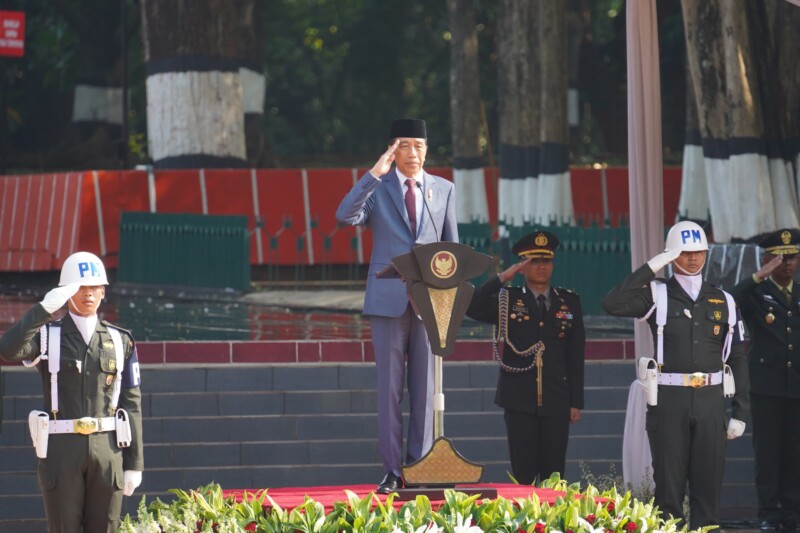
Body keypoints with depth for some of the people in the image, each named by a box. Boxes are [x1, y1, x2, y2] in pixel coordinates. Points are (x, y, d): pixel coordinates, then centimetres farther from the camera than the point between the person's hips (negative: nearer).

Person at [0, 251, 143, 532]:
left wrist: (135, 463, 3)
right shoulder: (46, 335, 1)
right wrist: (45, 308, -26)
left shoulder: (120, 340, 8)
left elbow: (131, 404, 8)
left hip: (108, 448, 2)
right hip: (62, 449, -2)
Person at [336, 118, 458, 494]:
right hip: (388, 300, -2)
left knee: (424, 389, 2)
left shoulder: (444, 190, 12)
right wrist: (374, 174, -20)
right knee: (390, 388, 0)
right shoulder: (376, 188, 4)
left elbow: (452, 245, 13)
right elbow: (345, 216, -15)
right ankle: (392, 470, 3)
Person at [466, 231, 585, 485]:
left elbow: (576, 355, 10)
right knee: (523, 473, -2)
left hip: (556, 401, 1)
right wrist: (502, 278, -11)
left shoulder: (569, 302, 11)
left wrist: (576, 401, 5)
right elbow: (472, 308, -9)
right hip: (519, 401, -1)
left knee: (554, 474, 1)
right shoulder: (507, 300, 7)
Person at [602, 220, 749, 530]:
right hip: (669, 399, -2)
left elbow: (737, 359, 10)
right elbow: (613, 305, -16)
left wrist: (740, 412, 5)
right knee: (669, 483, 0)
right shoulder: (658, 296, 2)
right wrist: (651, 268, -15)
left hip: (710, 400, 3)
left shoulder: (723, 301, 10)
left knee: (709, 483, 5)